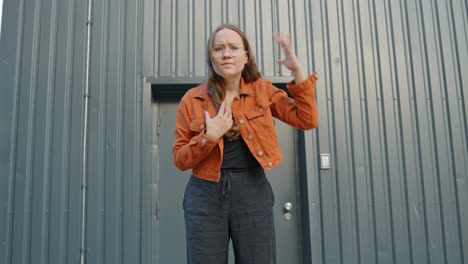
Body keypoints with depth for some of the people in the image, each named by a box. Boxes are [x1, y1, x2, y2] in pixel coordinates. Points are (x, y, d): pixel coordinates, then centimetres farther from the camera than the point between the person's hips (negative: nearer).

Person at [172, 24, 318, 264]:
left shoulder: (262, 90, 4)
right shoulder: (192, 99, 1)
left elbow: (307, 120, -3)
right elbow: (179, 159, 2)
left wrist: (297, 70, -9)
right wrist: (209, 137, -16)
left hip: (252, 193, 1)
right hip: (205, 195, 0)